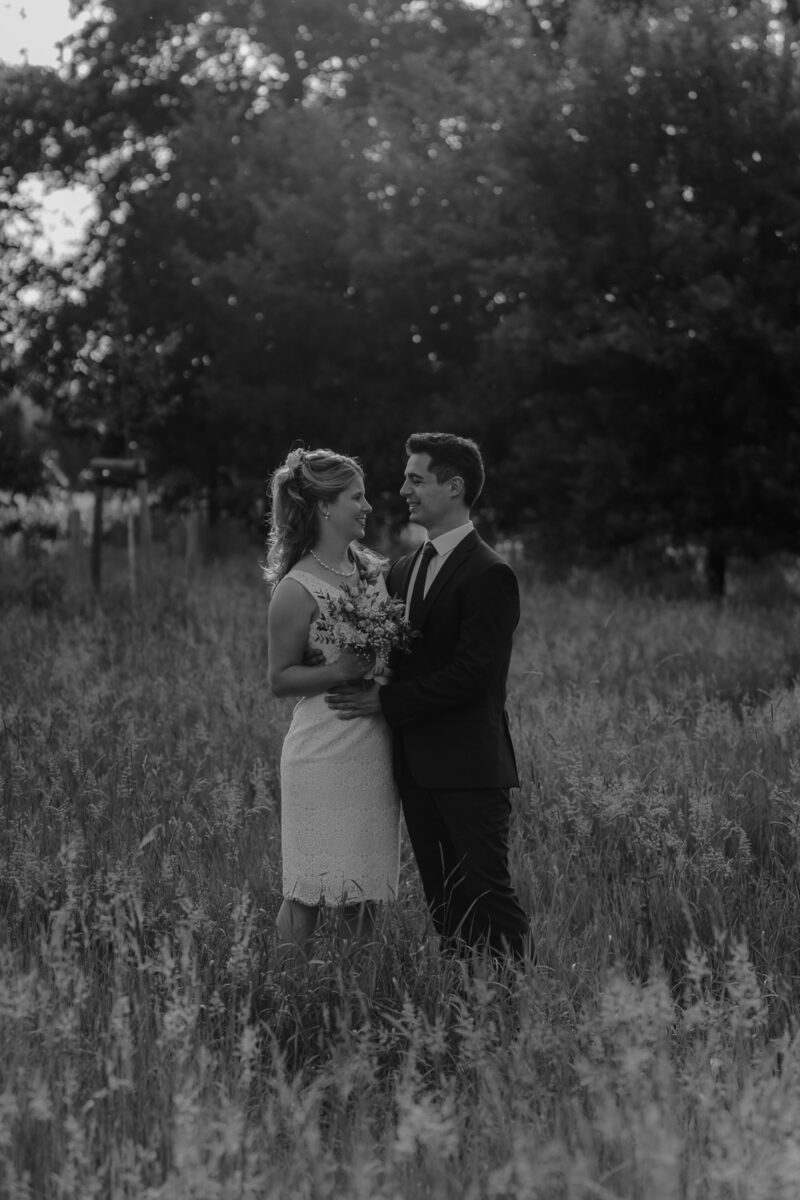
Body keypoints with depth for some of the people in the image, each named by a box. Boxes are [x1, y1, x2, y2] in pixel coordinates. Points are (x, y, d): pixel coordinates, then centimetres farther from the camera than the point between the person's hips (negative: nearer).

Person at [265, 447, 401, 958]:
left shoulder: (372, 568, 10)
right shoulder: (297, 589, -10)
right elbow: (280, 678, -7)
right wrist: (337, 671, -20)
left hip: (376, 746, 7)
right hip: (325, 753, -6)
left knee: (365, 890, 12)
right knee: (311, 892, -2)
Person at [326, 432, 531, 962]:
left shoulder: (489, 574, -11)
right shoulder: (404, 569, 15)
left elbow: (470, 675, -18)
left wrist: (385, 700, -15)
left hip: (468, 764, -8)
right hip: (417, 764, 8)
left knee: (488, 896, -6)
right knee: (444, 903, 11)